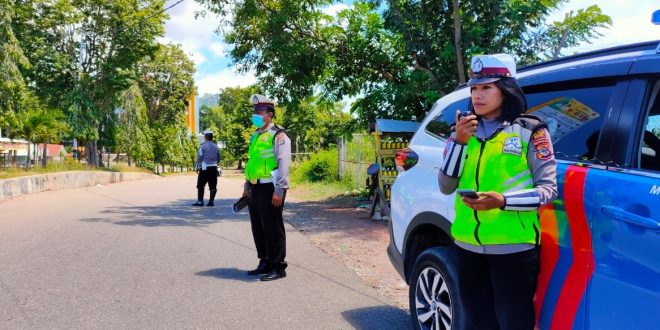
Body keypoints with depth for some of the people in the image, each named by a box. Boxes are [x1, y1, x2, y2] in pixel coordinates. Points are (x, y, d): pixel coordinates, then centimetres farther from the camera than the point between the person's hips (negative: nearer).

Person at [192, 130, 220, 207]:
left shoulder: (203, 146, -7)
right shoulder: (216, 147, 9)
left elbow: (199, 157, -7)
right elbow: (218, 158, 13)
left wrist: (198, 167, 1)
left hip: (205, 168, -5)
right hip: (214, 168, 5)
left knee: (201, 185, 2)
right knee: (213, 186, 6)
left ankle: (200, 201, 0)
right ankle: (211, 201, 6)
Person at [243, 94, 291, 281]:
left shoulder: (278, 135, -11)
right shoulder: (255, 136, 16)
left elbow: (283, 164, -17)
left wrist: (279, 191, -20)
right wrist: (247, 186, 19)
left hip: (270, 189, -8)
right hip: (255, 189, 9)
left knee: (273, 228, -2)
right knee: (258, 228, 14)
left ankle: (278, 267, 9)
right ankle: (265, 263, 27)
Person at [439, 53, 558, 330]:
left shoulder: (530, 131, -3)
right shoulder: (462, 132, 8)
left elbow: (548, 188, -6)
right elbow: (446, 187, 0)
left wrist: (503, 201, -21)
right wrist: (459, 141, -11)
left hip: (514, 247, -4)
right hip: (468, 245, 4)